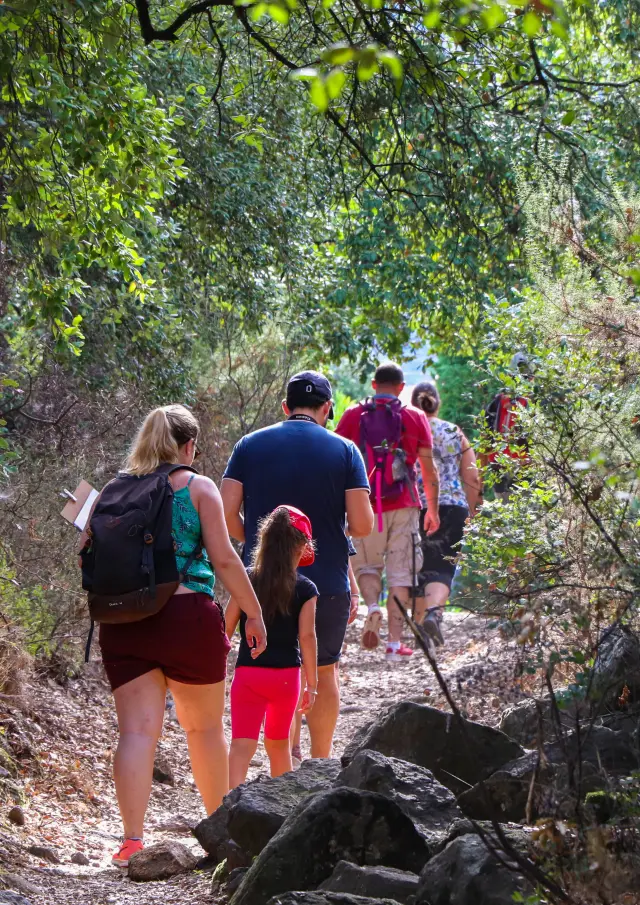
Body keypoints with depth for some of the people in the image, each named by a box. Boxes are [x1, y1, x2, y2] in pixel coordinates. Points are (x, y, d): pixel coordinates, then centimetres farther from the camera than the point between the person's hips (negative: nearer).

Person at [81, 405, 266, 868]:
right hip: (188, 614, -2)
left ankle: (132, 838, -15)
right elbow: (224, 559, -5)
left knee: (137, 730, -2)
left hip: (124, 621, 2)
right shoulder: (198, 487, 0)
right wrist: (254, 613, 2)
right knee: (205, 726, 15)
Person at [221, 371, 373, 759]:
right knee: (324, 671, 16)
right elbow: (362, 524, -9)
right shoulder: (344, 450, -3)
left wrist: (254, 541, 11)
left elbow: (227, 512, -5)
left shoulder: (251, 445, 2)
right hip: (327, 582, -1)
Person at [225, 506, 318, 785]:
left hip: (247, 673, -1)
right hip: (286, 675, 1)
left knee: (241, 745, -9)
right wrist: (312, 684, -4)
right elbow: (307, 636, -9)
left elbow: (226, 628, 0)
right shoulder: (305, 589, -4)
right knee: (278, 742, 21)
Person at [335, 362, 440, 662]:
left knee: (366, 565, 16)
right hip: (403, 506, 0)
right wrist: (433, 509, 15)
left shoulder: (353, 415, 3)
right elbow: (429, 469, 6)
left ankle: (372, 606, -14)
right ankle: (395, 643, 4)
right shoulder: (415, 418, 4)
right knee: (400, 573, 6)